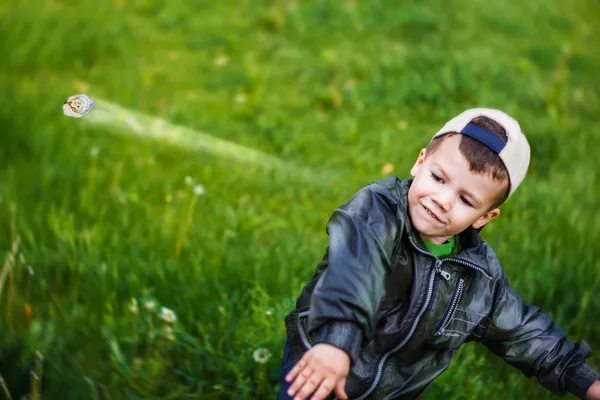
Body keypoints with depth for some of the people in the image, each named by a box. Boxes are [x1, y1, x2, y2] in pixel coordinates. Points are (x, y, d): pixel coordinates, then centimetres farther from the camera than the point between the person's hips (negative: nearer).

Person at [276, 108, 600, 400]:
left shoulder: (482, 273, -8)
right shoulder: (377, 208, -27)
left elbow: (520, 329, 9)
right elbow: (354, 268, -47)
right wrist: (337, 338, -66)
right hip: (317, 370, -4)